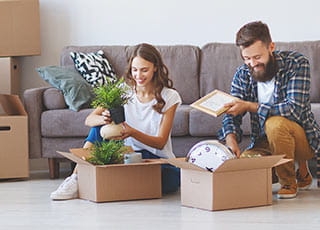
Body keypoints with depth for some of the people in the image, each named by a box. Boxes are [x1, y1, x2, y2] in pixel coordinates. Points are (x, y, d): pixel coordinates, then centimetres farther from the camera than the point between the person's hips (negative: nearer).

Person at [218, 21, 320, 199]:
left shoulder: (296, 63, -17)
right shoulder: (242, 75, -3)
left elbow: (294, 109, -28)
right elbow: (232, 115, -6)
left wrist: (249, 106, -30)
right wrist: (231, 139, -29)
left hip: (303, 139, -5)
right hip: (264, 143, 5)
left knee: (275, 123, -34)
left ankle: (289, 183, -10)